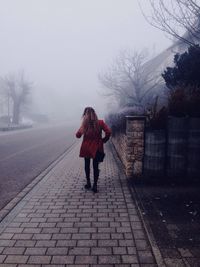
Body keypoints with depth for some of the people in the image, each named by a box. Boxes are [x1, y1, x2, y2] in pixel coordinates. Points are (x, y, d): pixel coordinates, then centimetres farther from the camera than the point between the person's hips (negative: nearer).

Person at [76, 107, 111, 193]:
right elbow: (108, 132, -16)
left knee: (87, 165, 18)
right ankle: (95, 185, 8)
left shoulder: (84, 124, -9)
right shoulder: (100, 122, -9)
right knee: (95, 166, 8)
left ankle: (88, 183, 26)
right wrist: (103, 140, 0)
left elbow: (78, 135, -1)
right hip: (96, 148, 0)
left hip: (86, 148, 1)